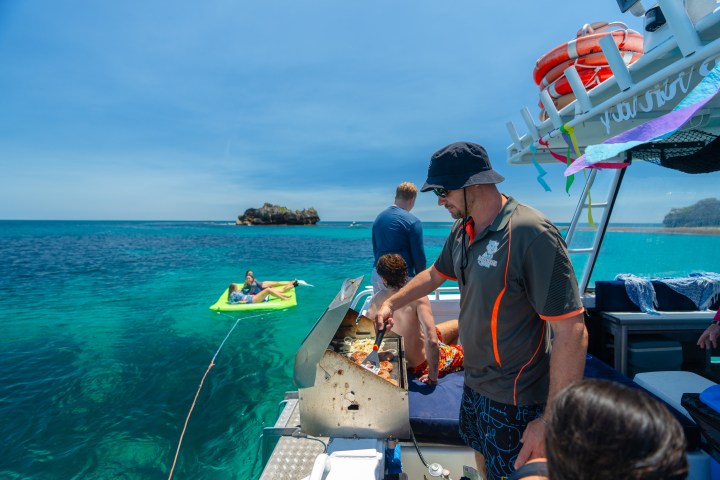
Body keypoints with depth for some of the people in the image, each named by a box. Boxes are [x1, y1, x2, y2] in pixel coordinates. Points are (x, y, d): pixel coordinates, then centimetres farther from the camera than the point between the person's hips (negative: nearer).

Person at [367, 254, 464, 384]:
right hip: (421, 365, -6)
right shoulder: (417, 297, -32)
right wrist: (433, 376, -24)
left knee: (456, 325, 24)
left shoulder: (376, 300, -15)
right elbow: (432, 341, -38)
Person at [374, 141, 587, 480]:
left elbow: (572, 332, -27)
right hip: (475, 381, 7)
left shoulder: (531, 234, -27)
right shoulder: (462, 230, -3)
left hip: (514, 398, -7)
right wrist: (391, 303, 11)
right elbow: (435, 274, 14)